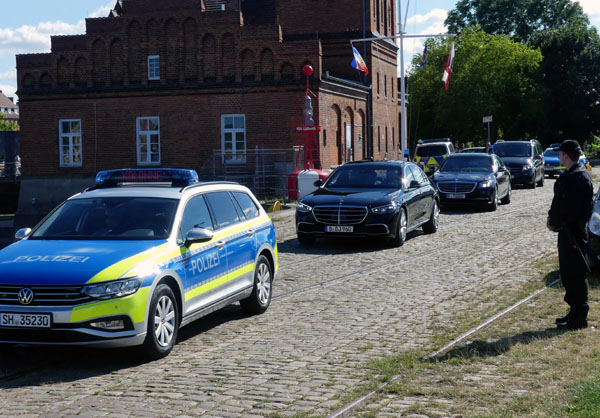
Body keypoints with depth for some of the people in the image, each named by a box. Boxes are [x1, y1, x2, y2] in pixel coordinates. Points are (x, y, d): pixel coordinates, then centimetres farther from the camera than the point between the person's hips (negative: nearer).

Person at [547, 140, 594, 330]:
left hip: (573, 233, -10)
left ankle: (580, 317, 3)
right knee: (567, 273, 16)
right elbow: (560, 201, 17)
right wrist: (552, 218, 3)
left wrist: (554, 223, -11)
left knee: (575, 274, -4)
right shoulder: (570, 175, 14)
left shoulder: (578, 177, -18)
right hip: (567, 231, 10)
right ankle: (575, 312, 25)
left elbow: (570, 208, -22)